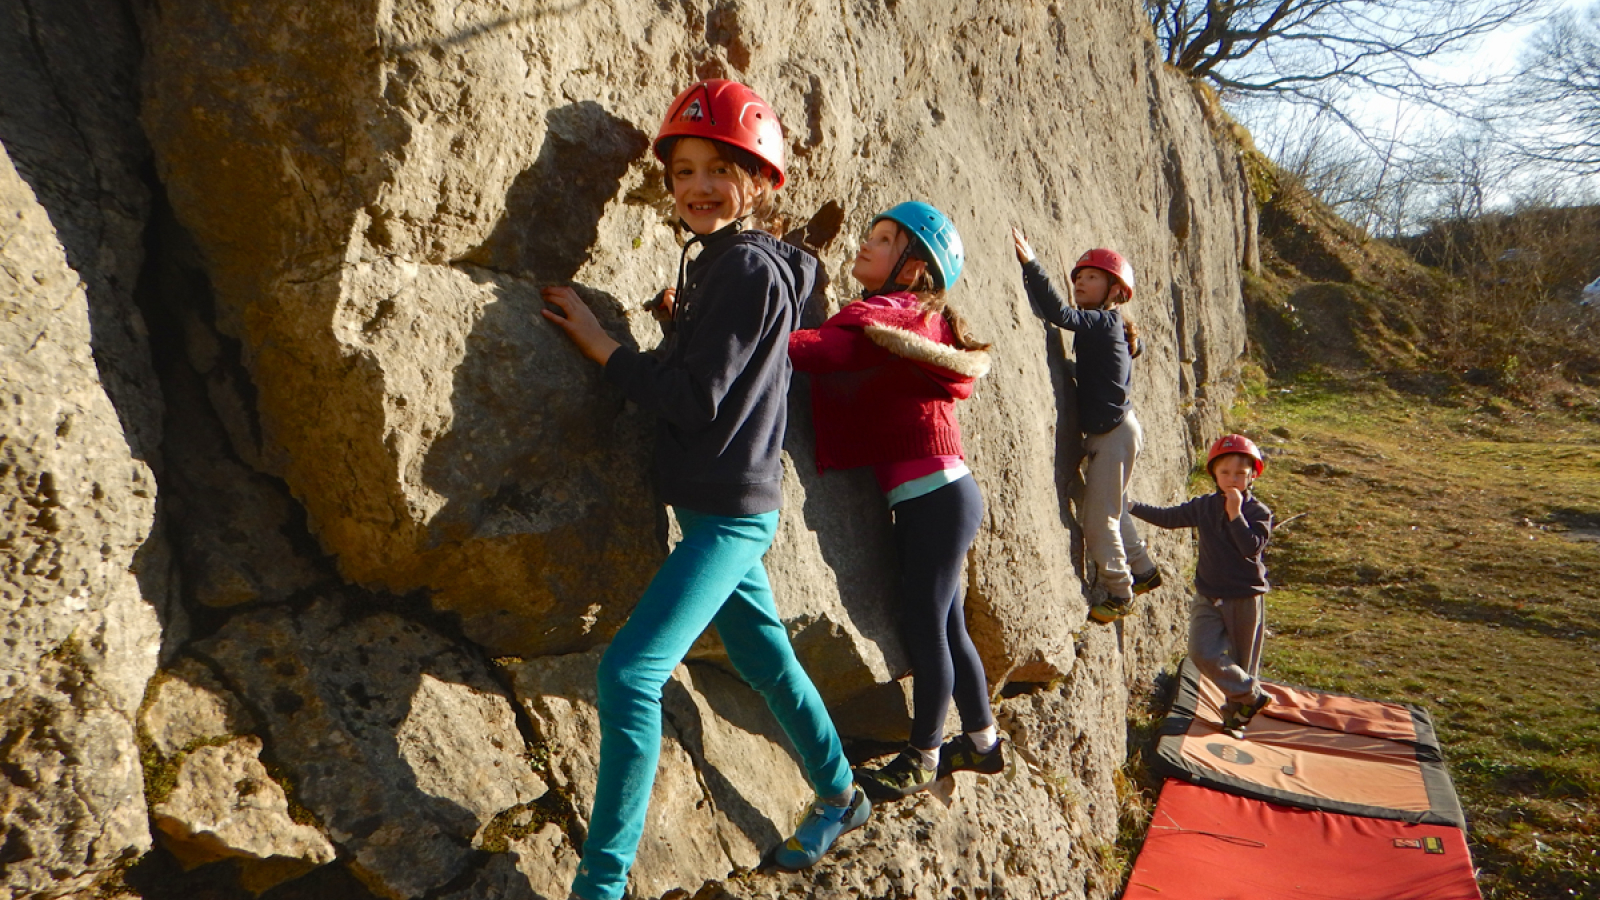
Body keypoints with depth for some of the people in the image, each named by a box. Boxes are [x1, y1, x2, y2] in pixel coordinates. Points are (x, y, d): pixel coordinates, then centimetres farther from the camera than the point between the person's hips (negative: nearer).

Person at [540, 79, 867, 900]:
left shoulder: (747, 265, -16)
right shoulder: (718, 262, 13)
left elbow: (697, 401, -20)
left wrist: (600, 344, -14)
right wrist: (682, 325, 2)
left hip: (730, 513, -10)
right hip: (718, 507, 10)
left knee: (630, 670, -14)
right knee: (763, 658, 21)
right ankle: (840, 797, 40)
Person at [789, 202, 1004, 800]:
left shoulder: (884, 315, -15)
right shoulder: (916, 319, 15)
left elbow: (819, 350, -28)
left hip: (937, 497, -9)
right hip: (933, 498, 9)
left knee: (924, 627, 3)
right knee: (945, 624, 19)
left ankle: (921, 761, 20)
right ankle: (982, 741, 35)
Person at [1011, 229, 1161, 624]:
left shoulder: (1104, 321, -17)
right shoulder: (1106, 326, 11)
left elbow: (1058, 313, -32)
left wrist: (1029, 263, -38)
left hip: (1115, 434, -10)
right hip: (1106, 433, 10)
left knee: (1098, 520, -1)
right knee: (1110, 510, 24)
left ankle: (1119, 594, 15)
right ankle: (1143, 570, 41)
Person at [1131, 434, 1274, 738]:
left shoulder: (1258, 512, -8)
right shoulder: (1204, 506, 2)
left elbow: (1252, 547, -22)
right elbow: (1168, 517, 9)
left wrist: (1235, 514, -26)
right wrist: (1131, 506, 3)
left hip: (1246, 598, -2)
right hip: (1209, 597, 3)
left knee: (1243, 658, 7)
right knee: (1203, 652, -11)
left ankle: (1236, 713, 26)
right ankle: (1252, 696, 8)